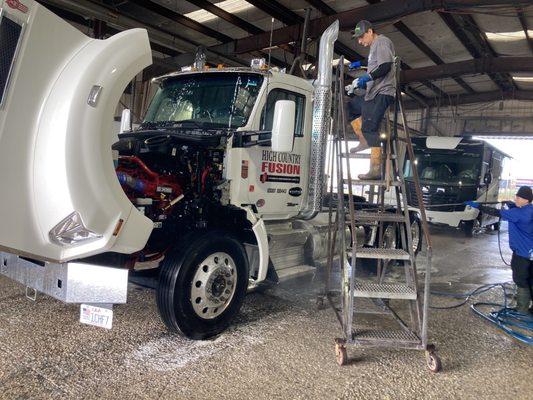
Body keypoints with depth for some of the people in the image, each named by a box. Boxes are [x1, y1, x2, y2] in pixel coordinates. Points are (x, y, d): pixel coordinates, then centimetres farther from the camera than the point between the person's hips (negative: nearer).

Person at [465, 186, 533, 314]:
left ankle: (522, 310, 12)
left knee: (521, 281, 3)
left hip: (522, 253, -9)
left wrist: (478, 206, -24)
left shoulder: (520, 213, -23)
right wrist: (510, 204, 10)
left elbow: (497, 213, -26)